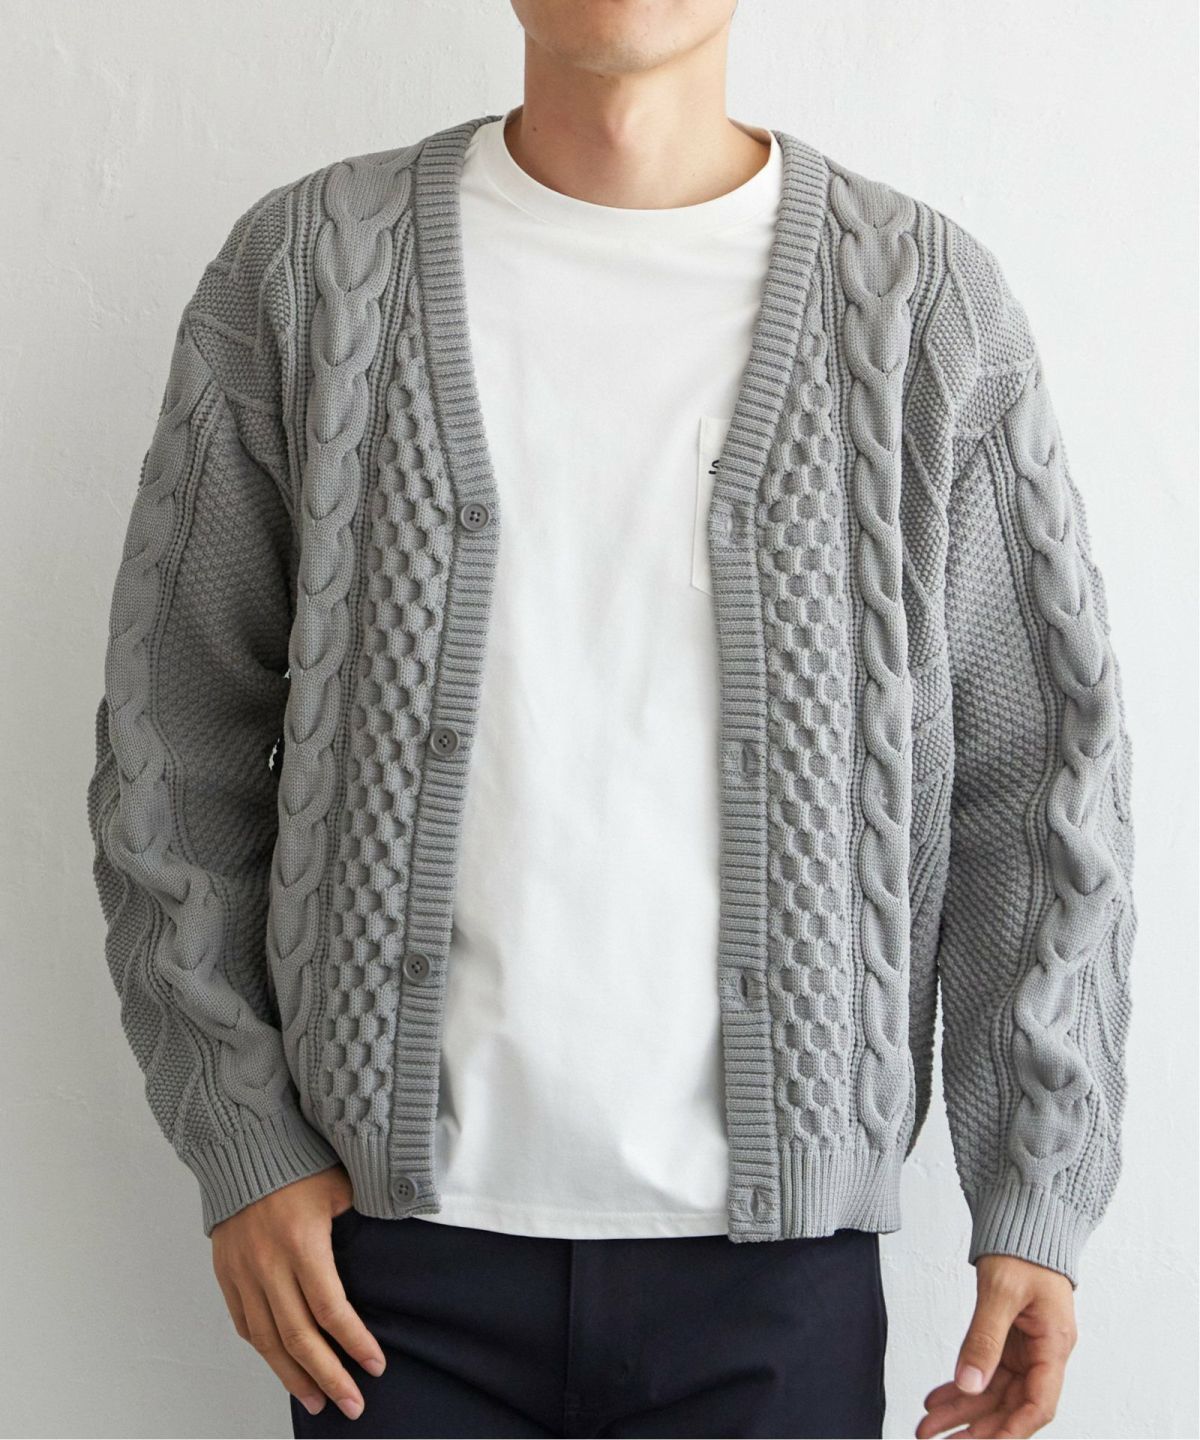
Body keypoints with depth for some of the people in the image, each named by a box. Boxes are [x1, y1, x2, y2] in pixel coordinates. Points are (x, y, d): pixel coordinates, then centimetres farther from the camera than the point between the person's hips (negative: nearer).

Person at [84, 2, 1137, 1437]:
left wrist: (1037, 1204, 0)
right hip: (395, 1243, 1)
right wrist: (239, 1143, -1)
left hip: (779, 1256, 0)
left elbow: (1041, 787, 0)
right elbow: (171, 738, 3)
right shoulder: (305, 267, -1)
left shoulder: (927, 300, -2)